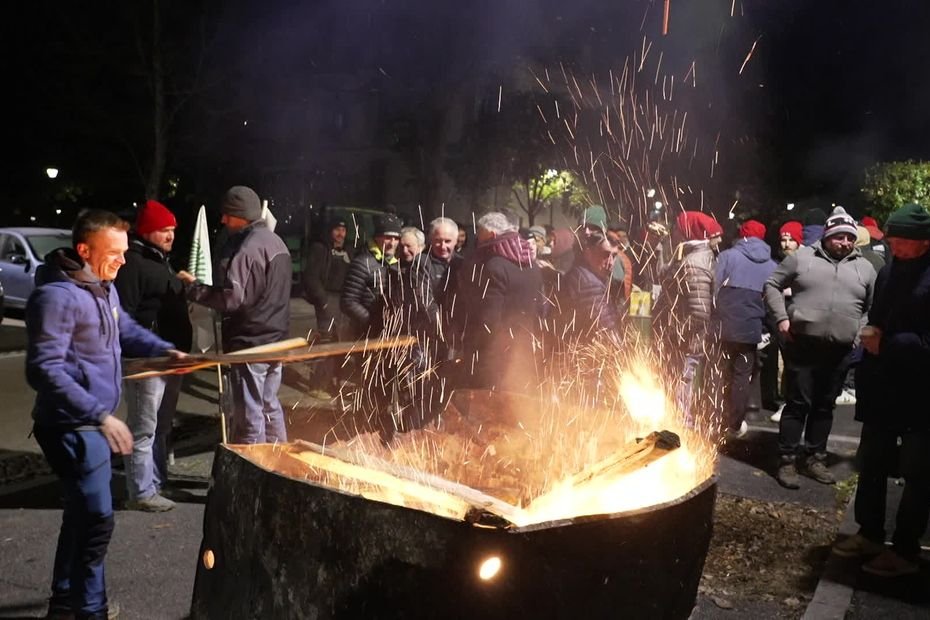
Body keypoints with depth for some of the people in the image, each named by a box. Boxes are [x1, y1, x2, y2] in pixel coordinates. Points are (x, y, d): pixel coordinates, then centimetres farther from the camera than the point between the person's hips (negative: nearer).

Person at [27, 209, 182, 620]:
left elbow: (125, 330, 24)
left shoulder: (103, 287, 8)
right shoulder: (58, 296, -22)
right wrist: (100, 415, -32)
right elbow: (44, 370, -27)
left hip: (90, 423, 10)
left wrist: (166, 351, 6)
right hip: (70, 427, -10)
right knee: (96, 517, -6)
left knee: (82, 511, 20)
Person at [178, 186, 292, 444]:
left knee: (249, 414, -2)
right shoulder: (275, 241, 13)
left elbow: (231, 298, -25)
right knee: (270, 407, 20)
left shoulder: (248, 248, -20)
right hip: (275, 340, 10)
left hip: (250, 344, -10)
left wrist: (193, 287, -15)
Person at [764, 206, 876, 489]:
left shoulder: (864, 268, 9)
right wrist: (781, 318, -7)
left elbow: (875, 308, 18)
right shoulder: (801, 257, 0)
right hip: (802, 346, -3)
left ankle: (815, 457, 25)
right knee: (798, 404, -1)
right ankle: (787, 461, 7)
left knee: (825, 406, 12)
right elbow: (772, 285, 4)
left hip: (840, 351, 3)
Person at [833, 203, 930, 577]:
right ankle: (870, 533, 31)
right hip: (883, 387, 7)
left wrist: (885, 345, -18)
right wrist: (871, 331, -1)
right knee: (871, 463, 16)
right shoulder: (890, 270, 8)